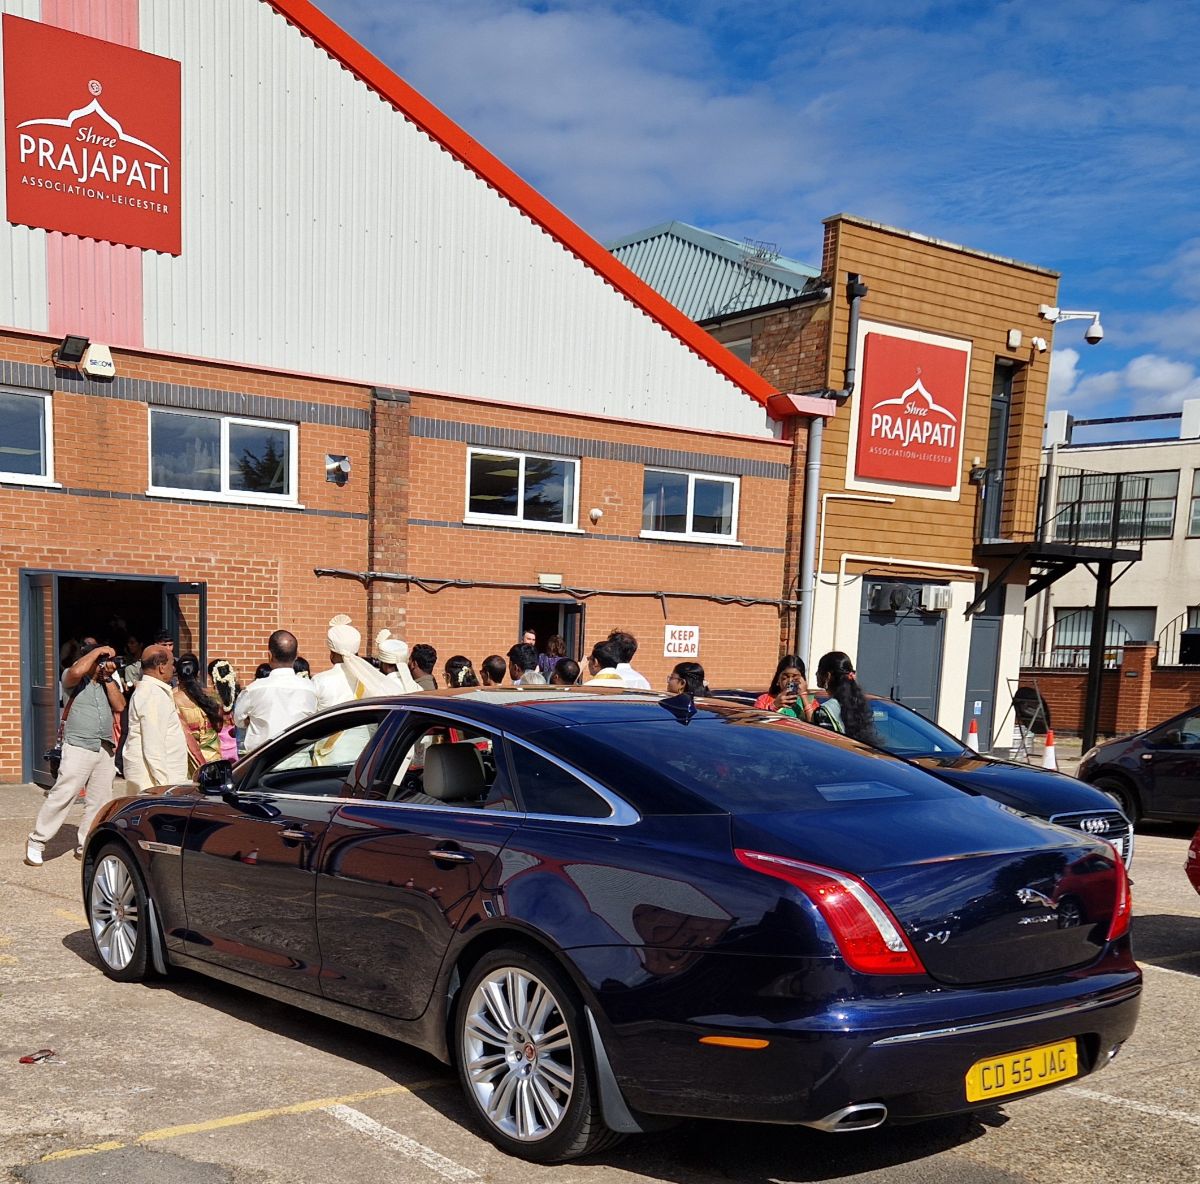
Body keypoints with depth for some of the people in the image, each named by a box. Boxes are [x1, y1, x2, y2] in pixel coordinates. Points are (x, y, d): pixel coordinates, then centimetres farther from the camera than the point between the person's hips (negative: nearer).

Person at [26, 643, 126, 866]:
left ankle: (85, 847, 17)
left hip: (105, 749, 6)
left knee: (100, 801, 7)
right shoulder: (74, 680, -1)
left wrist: (108, 678, -3)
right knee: (62, 795, -9)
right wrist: (98, 651, -15)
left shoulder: (108, 683, 14)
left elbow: (120, 706, 0)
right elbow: (76, 671, -26)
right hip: (78, 747, -6)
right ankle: (36, 842, 3)